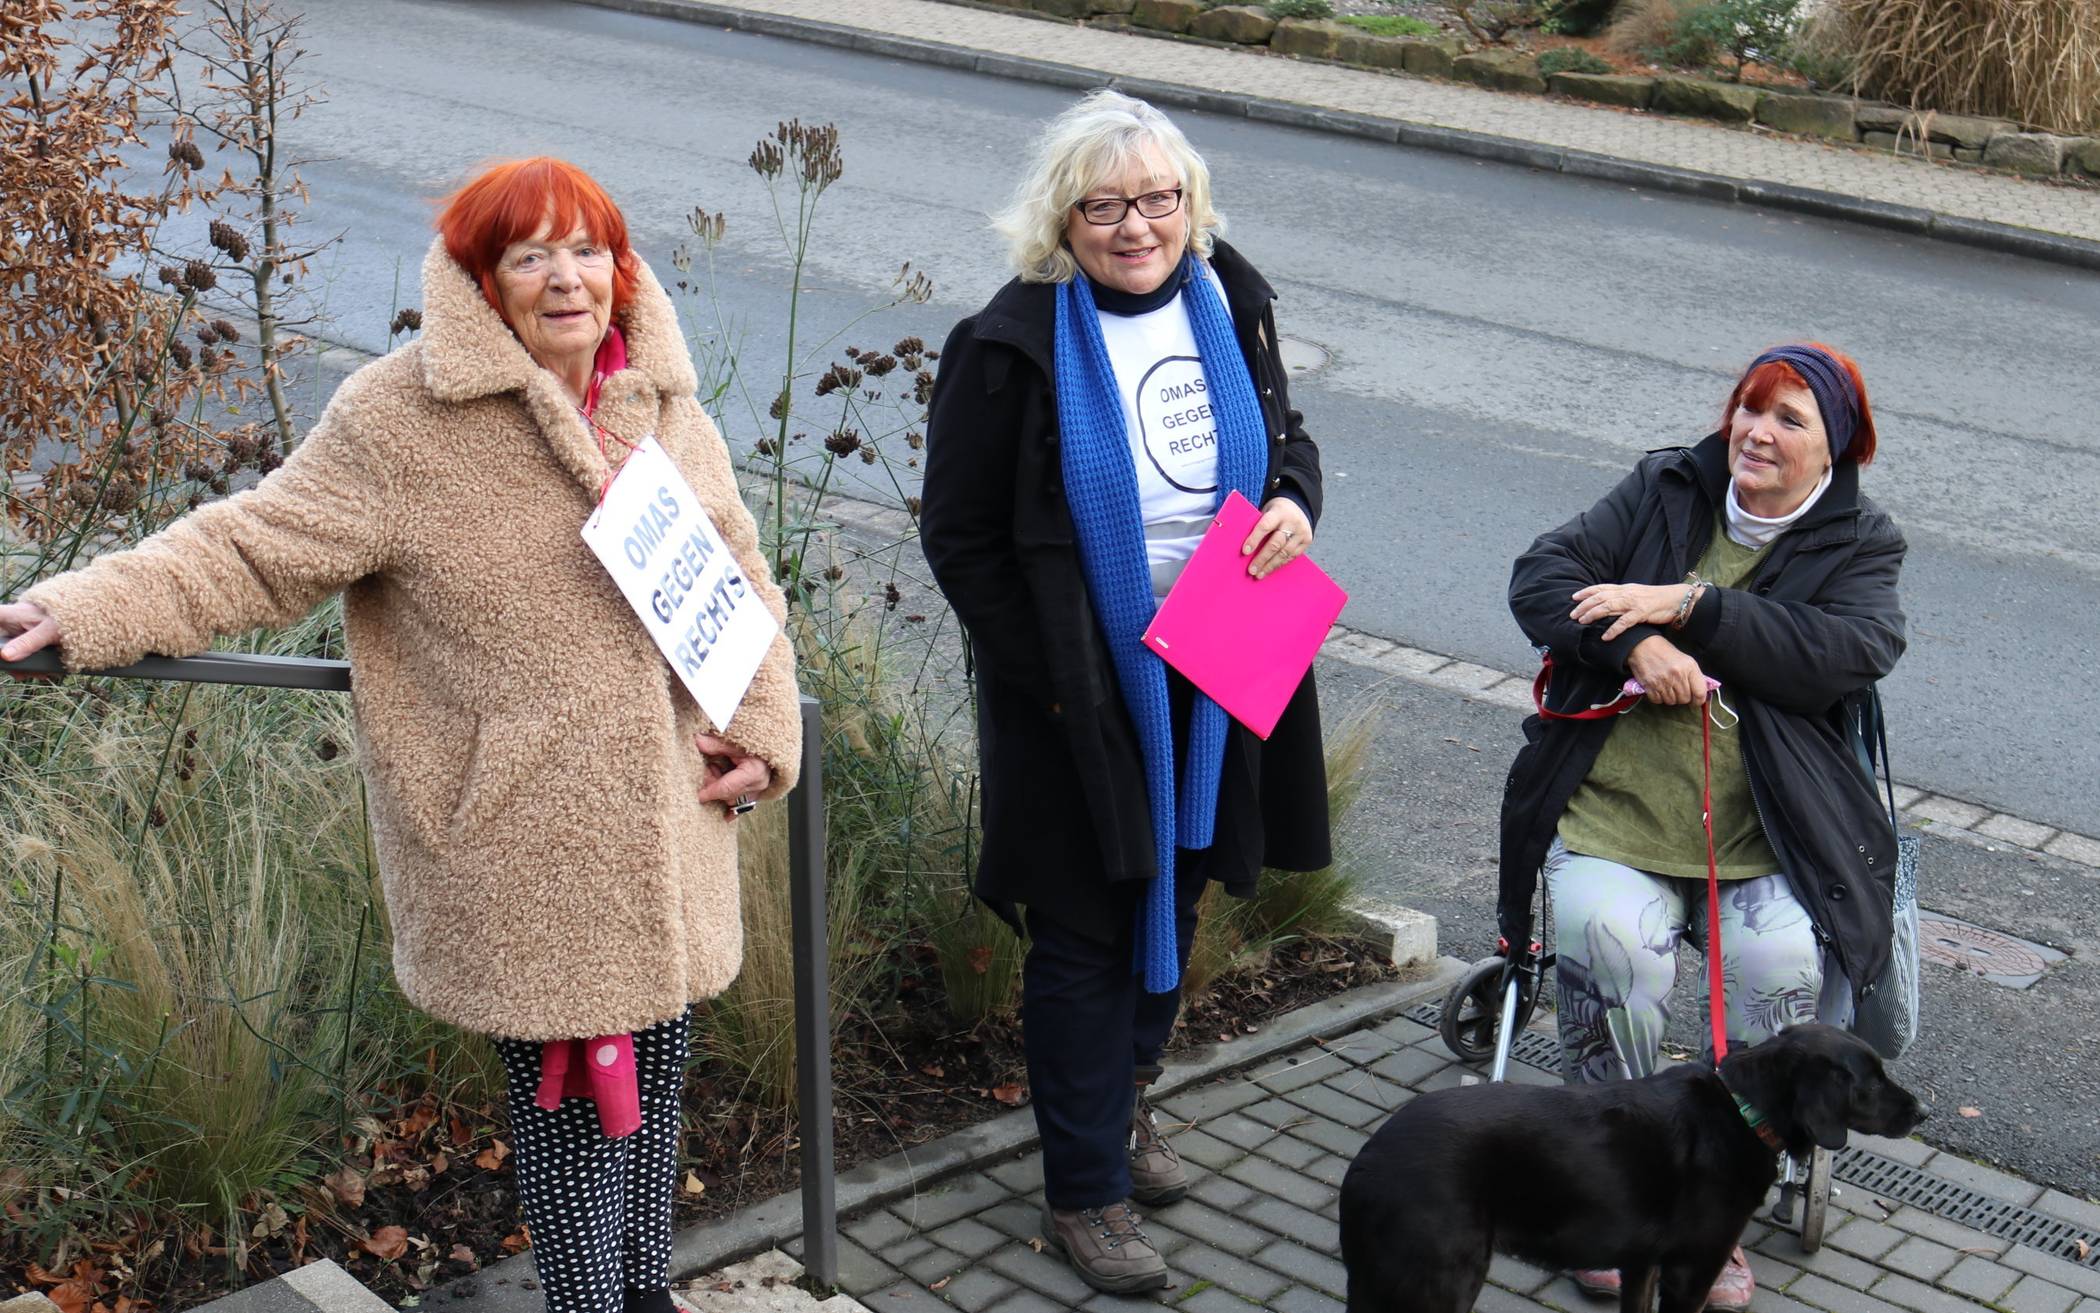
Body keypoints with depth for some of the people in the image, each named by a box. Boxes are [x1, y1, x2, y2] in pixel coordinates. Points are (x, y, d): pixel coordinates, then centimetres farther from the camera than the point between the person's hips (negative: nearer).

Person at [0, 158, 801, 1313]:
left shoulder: (663, 406, 7)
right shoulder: (398, 419, -10)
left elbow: (739, 578, 17)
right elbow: (257, 547, -9)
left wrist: (763, 729, 7)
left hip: (664, 823, 6)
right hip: (524, 848, -5)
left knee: (654, 1062, 17)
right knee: (563, 1090, 2)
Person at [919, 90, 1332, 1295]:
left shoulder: (1226, 300, 1)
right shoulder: (1015, 344, -15)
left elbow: (1284, 432, 16)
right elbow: (961, 538, -10)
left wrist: (1297, 503, -8)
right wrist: (1049, 680, -14)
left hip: (1215, 678, 6)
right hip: (1084, 689, -5)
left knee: (1174, 895, 20)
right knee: (1088, 933, 3)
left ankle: (1121, 1098, 44)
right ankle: (1084, 1190, 17)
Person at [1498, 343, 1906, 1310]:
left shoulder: (1859, 543, 10)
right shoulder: (1662, 490, 14)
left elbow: (1851, 654, -10)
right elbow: (1540, 576, 5)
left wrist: (1688, 604, -15)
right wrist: (1635, 644, -14)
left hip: (1764, 835, 0)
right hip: (1612, 813, 0)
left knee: (1787, 967, -27)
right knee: (1606, 943, -29)